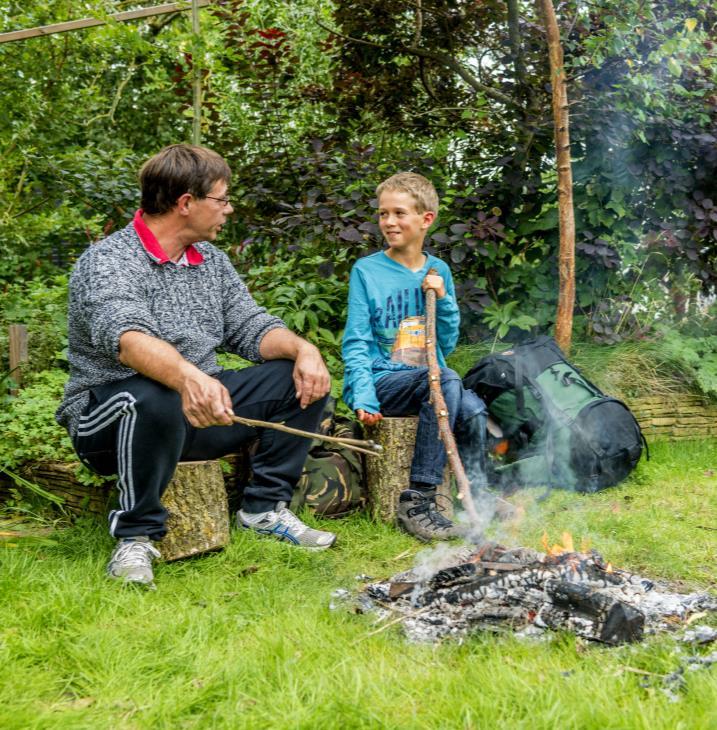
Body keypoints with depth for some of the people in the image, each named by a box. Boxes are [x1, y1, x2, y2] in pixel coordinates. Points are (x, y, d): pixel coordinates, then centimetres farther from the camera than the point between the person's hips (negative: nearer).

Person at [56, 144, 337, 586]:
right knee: (156, 398, -41)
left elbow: (251, 329, 7)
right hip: (107, 418, -7)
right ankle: (136, 537, -21)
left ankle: (265, 508, 5)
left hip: (199, 414, 7)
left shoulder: (212, 260, 11)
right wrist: (188, 378, -55)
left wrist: (303, 349, -16)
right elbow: (126, 336, -35)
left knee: (305, 379, -4)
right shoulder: (108, 262, -16)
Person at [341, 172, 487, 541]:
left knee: (472, 411, -29)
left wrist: (443, 299, -3)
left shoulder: (438, 271, 11)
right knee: (446, 381, -34)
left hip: (428, 378, 4)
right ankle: (417, 501, -30)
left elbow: (447, 344, 13)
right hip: (382, 380, -4)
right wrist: (363, 398, -18)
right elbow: (356, 344, -4)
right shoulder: (366, 271, -1)